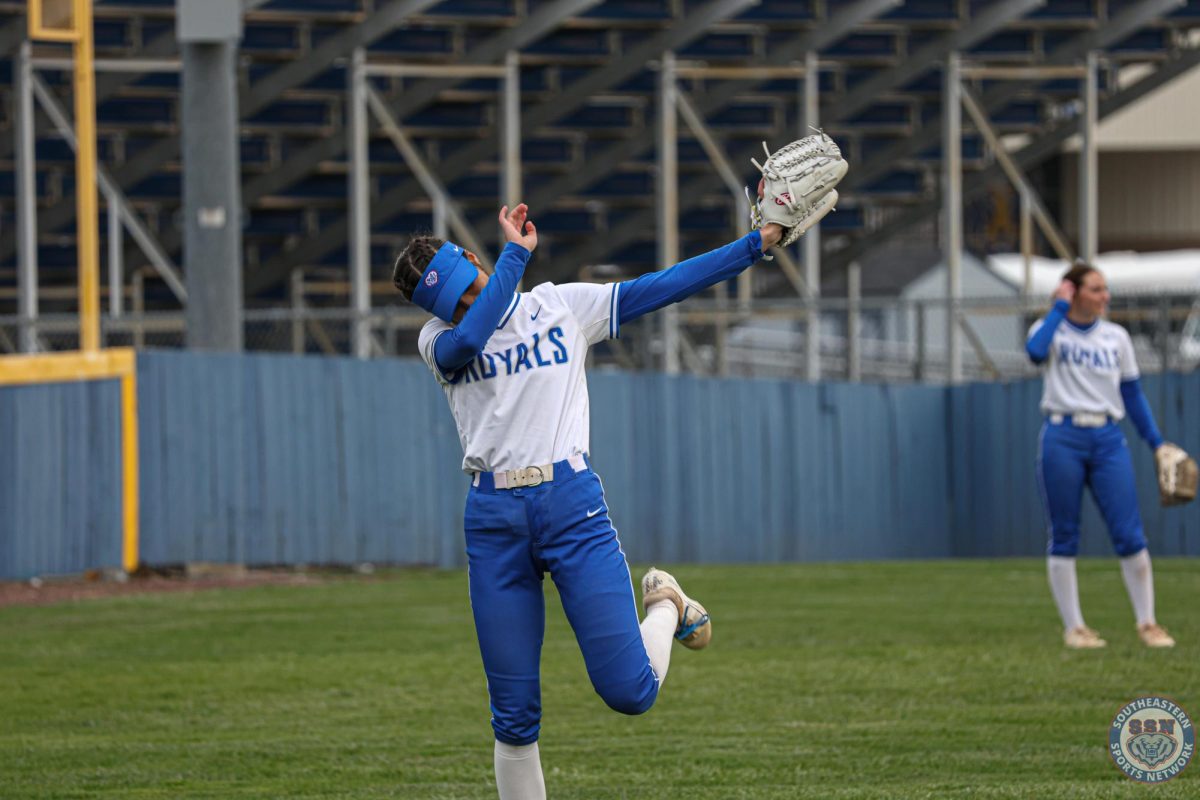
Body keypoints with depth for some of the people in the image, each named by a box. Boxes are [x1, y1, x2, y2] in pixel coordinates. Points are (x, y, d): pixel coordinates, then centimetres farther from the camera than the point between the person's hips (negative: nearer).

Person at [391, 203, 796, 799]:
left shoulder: (561, 307, 8)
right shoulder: (440, 341, 7)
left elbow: (663, 286, 4)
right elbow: (471, 335, -18)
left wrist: (758, 243, -2)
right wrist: (516, 253, -13)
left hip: (572, 503, -1)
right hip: (493, 519, 1)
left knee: (629, 692, -7)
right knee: (514, 719, 1)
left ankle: (664, 607, 24)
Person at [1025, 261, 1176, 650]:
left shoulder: (1116, 336, 13)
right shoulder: (1052, 329, 5)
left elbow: (1132, 394, 16)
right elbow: (1035, 350, -20)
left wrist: (1156, 442, 10)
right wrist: (1059, 307, -8)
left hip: (1107, 441, 2)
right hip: (1062, 439, -2)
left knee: (1129, 534, -5)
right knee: (1064, 537, 1)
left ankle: (1146, 623, 0)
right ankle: (1073, 627, 6)